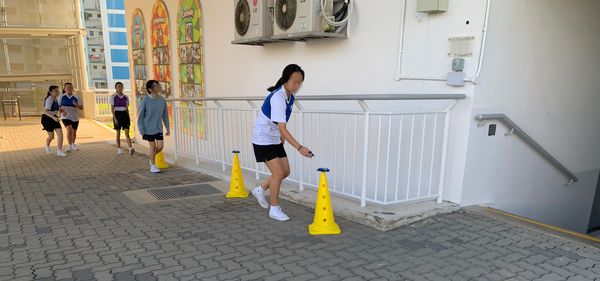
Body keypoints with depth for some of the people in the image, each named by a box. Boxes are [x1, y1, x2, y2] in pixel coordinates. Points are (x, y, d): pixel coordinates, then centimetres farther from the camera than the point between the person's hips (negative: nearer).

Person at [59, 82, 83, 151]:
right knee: (69, 130, -21)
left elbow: (81, 107, -2)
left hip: (75, 117, 2)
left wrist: (77, 105, -23)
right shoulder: (62, 97, 0)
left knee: (74, 132, 13)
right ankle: (70, 145, -9)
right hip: (66, 117, -2)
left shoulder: (76, 97, -2)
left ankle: (73, 145, 35)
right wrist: (62, 111, -15)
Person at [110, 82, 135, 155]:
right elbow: (112, 109, -5)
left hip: (124, 114, 2)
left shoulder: (126, 97, 8)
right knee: (118, 133, 6)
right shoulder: (113, 97, -1)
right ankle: (119, 149, 16)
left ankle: (130, 149, -16)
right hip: (117, 114, -2)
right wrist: (115, 118, -14)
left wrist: (129, 118, 9)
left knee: (127, 133, -7)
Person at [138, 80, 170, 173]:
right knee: (152, 146, 2)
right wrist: (141, 130, -10)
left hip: (158, 128, 4)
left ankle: (152, 159, 31)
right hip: (148, 129, -4)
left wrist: (167, 128, 7)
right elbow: (140, 116, -9)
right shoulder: (145, 100, -15)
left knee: (160, 146, 1)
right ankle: (153, 165, 21)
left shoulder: (162, 100, -3)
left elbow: (165, 115, 6)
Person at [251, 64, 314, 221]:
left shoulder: (290, 96, -2)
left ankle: (260, 190, 30)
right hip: (263, 139, -8)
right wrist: (299, 148, -42)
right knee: (278, 173, -9)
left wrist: (282, 137, 15)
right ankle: (274, 209, 9)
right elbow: (282, 128, -36)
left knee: (285, 171, 8)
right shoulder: (277, 98, -29)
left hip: (275, 139, 9)